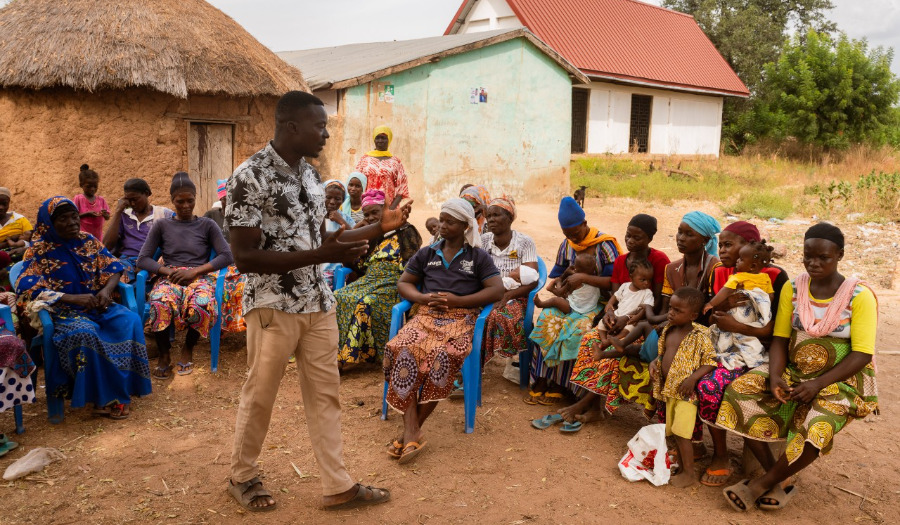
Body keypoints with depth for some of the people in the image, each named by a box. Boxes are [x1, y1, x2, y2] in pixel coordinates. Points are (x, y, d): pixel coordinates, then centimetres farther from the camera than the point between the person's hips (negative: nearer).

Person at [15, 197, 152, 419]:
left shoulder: (88, 241, 8)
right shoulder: (39, 250, -4)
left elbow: (114, 268, 7)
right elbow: (27, 288, -14)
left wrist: (107, 290, -17)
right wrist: (73, 298, -25)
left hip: (98, 305, 4)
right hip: (63, 311, -4)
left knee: (130, 321, -25)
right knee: (85, 333, -36)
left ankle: (123, 387, -19)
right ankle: (106, 397, -24)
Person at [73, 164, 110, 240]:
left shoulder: (101, 200, 4)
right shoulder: (78, 199, -4)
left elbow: (107, 218, 6)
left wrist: (105, 214, -16)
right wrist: (87, 214, -20)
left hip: (98, 236, 3)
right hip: (83, 237, -3)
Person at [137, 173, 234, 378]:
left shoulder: (207, 225, 13)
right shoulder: (161, 226, 16)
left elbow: (227, 256, 0)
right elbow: (143, 259, 8)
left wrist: (194, 271, -11)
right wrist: (168, 271, -11)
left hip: (200, 277, -1)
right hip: (169, 277, 1)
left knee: (201, 307, -38)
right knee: (160, 305, -37)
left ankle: (188, 349, -7)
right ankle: (164, 355, -11)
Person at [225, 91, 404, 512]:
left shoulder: (310, 175, 7)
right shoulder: (249, 177, -16)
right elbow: (245, 258, -21)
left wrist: (380, 227, 7)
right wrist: (321, 256, -28)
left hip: (318, 303, 7)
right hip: (273, 305, -7)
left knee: (325, 394, 11)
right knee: (259, 396, 9)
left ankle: (338, 486, 21)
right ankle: (242, 477, 31)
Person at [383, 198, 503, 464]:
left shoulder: (478, 256, 13)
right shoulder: (426, 254, 23)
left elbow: (497, 290, 2)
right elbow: (404, 283, 22)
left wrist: (457, 300, -8)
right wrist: (423, 298, 0)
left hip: (460, 318, -3)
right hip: (426, 314, 3)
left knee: (441, 354, -36)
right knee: (401, 349, -31)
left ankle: (411, 431, -24)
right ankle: (412, 433, -34)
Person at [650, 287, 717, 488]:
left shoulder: (699, 337, -13)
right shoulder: (668, 331, 8)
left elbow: (710, 362, -13)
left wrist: (693, 378, -24)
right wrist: (655, 363, 2)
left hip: (685, 392, -7)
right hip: (668, 389, 7)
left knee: (680, 432, -9)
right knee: (673, 431, 13)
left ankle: (689, 473, 4)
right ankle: (681, 465, 27)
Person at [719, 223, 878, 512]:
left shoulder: (859, 296, -9)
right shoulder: (792, 289, 3)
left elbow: (862, 354, -13)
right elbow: (780, 339, 2)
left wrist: (817, 384, -23)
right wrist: (774, 375, -17)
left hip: (840, 381, -4)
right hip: (794, 372, 4)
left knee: (816, 429, -36)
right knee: (739, 391, -22)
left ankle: (761, 485, -11)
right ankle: (778, 481, -12)